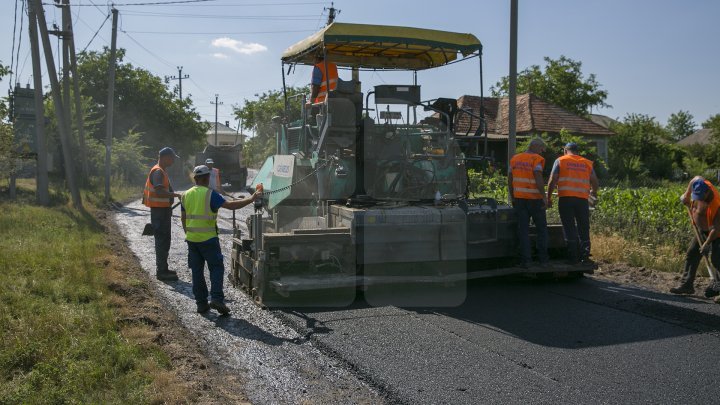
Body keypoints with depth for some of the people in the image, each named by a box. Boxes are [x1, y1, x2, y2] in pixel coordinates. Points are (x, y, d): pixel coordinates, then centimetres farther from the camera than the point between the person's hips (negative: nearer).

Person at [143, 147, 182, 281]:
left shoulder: (162, 171, 16)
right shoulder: (158, 172, -17)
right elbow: (159, 192, -29)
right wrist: (175, 195, -23)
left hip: (163, 210, 11)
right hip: (159, 210, -11)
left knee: (164, 240, 16)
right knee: (162, 240, -6)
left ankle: (163, 269, 24)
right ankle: (161, 271, -2)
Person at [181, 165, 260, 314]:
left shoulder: (186, 195, 8)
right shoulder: (210, 194, -11)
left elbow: (183, 218, 14)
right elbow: (230, 205, -18)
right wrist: (250, 199, -12)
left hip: (191, 239, 6)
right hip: (208, 239, -5)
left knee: (197, 271, 10)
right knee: (216, 267, 5)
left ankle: (201, 303, 13)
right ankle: (216, 298, -9)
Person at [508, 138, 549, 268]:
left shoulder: (515, 159, 9)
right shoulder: (537, 159, -9)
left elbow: (510, 180, 12)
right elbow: (538, 180, -19)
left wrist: (513, 198, 18)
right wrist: (544, 197, -12)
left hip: (519, 199, 5)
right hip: (534, 199, -4)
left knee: (523, 230, 6)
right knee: (541, 229, 9)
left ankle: (525, 260, 3)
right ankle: (543, 259, 9)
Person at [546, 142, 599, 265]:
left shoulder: (560, 161, 6)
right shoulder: (587, 163, 14)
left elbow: (553, 181, -1)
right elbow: (594, 181, 14)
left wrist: (549, 197, 5)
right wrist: (593, 193, 34)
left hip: (566, 199, -2)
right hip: (582, 199, 2)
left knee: (569, 229, 2)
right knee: (583, 229, 10)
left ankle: (573, 257, 2)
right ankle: (585, 256, 6)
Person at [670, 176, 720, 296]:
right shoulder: (699, 184, -17)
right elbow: (696, 178, 10)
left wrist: (706, 243, -26)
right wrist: (686, 195, 10)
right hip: (701, 230, 8)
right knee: (691, 255, 8)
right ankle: (686, 284, 14)